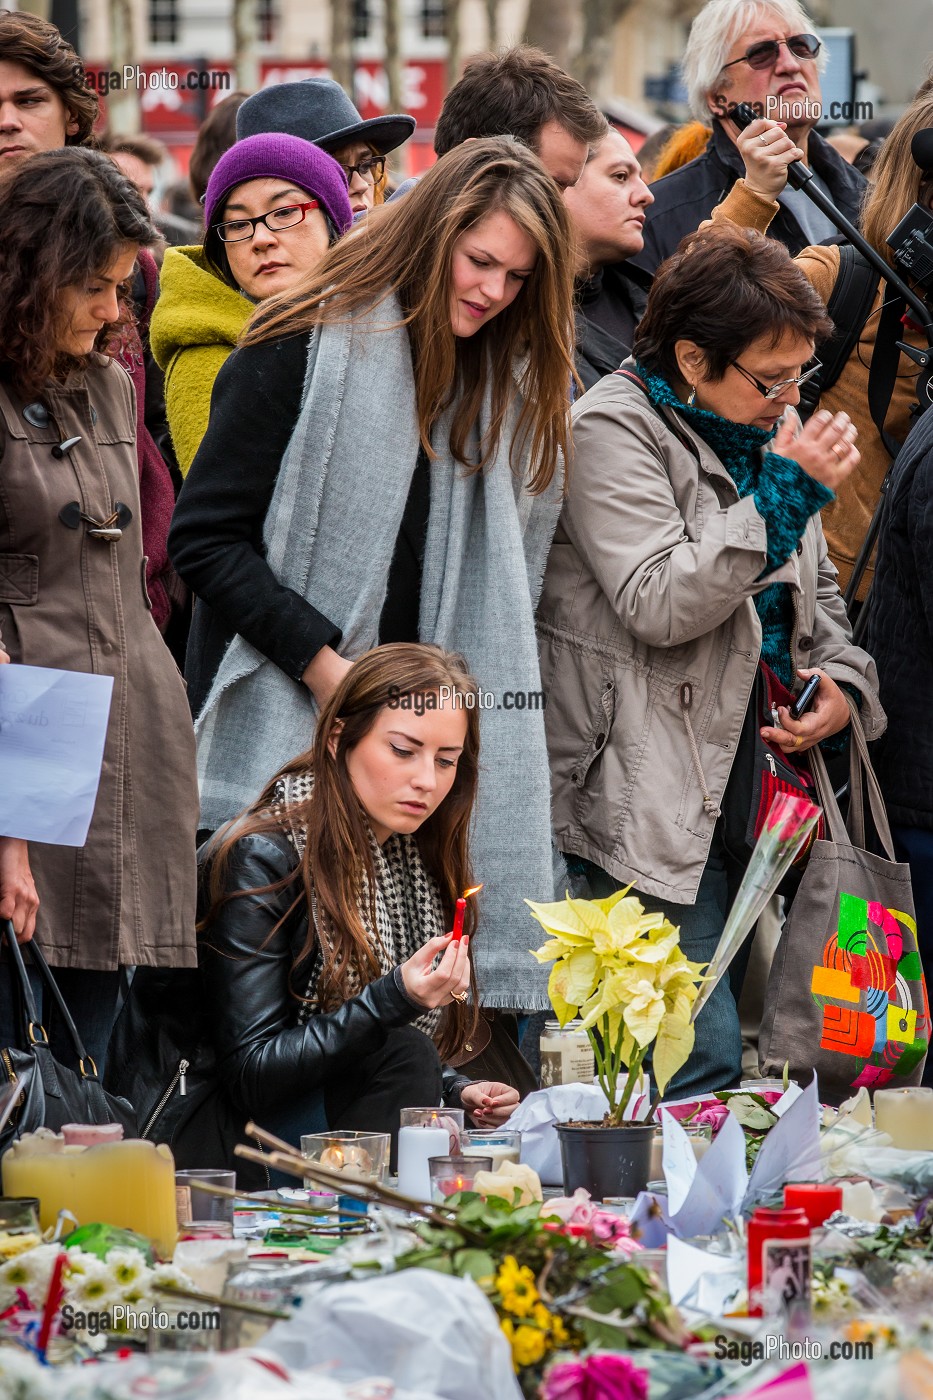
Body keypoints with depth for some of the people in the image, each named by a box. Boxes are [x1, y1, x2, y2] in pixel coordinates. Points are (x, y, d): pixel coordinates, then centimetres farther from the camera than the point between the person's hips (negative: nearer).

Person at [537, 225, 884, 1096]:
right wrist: (785, 493, -18)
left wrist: (841, 682, 6)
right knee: (701, 1061, -14)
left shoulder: (762, 430, 17)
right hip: (651, 807, -8)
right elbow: (660, 604, -19)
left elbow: (814, 593, 27)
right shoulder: (613, 432, -9)